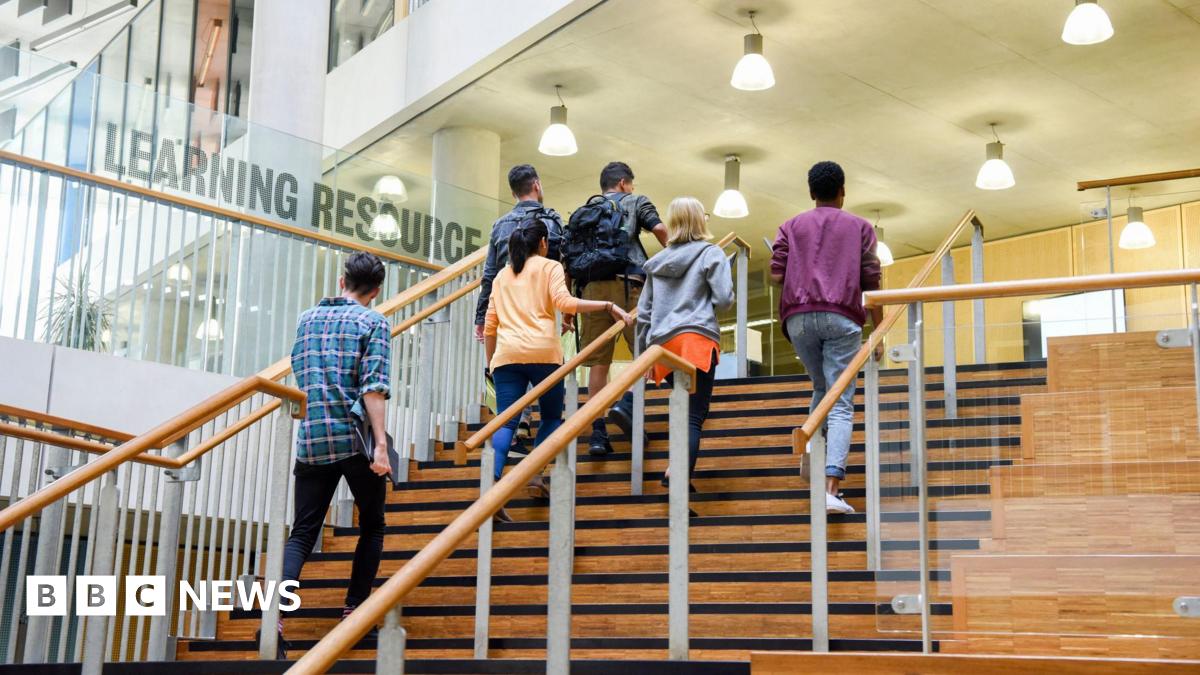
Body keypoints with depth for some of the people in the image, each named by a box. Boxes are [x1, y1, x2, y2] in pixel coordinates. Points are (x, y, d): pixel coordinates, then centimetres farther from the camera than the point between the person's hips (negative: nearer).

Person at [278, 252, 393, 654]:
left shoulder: (308, 318, 14)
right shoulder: (373, 322, -1)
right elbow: (373, 387, -12)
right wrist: (381, 444, -15)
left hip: (311, 441, 4)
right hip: (356, 440, -3)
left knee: (302, 533, 4)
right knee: (372, 526, 15)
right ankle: (353, 612, 12)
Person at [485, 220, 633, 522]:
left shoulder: (502, 275, 24)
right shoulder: (549, 267, 11)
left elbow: (489, 324, 20)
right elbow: (564, 302, -8)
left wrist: (491, 362, 28)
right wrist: (609, 306, -6)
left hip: (506, 354, 3)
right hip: (542, 351, -3)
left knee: (506, 423, -4)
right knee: (552, 416, 16)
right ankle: (536, 474, 1)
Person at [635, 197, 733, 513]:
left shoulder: (657, 261, 19)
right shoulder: (710, 254, 5)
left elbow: (643, 312, 17)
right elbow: (724, 299, -5)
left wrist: (644, 353, 23)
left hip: (663, 342, 5)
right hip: (697, 338, -5)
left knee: (684, 412, 15)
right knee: (694, 417, -9)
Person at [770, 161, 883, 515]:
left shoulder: (791, 226, 16)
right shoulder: (860, 227, 14)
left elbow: (776, 275, 5)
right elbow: (871, 282, 6)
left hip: (799, 317, 2)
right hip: (841, 318, -2)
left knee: (821, 388, 26)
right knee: (841, 405, -5)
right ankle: (831, 488, -18)